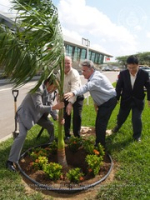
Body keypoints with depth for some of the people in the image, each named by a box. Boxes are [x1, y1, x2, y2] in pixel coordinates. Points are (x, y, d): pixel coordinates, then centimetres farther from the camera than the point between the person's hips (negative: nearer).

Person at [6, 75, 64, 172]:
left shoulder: (47, 90, -3)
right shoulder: (38, 89, -31)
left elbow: (49, 105, 0)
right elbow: (38, 107, -39)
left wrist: (56, 117, -12)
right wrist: (55, 107, -48)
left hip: (37, 114, 9)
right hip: (25, 113, -8)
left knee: (51, 126, 12)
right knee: (22, 135, -22)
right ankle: (10, 161, -12)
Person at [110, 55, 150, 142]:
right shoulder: (123, 73, -13)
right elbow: (119, 87, -4)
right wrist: (116, 98, -1)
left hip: (138, 101, -1)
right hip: (126, 100, 1)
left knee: (137, 119, 1)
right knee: (121, 116, 17)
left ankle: (137, 135, 26)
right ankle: (118, 126, 50)